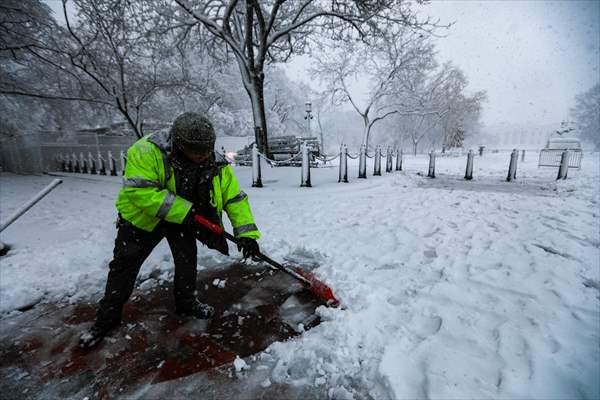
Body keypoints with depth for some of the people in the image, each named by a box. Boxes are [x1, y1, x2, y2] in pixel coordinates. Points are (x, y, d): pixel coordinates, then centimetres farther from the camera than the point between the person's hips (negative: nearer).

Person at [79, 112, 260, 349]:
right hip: (142, 216, -2)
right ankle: (107, 318, 28)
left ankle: (186, 302, 27)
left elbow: (236, 199, -18)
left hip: (184, 218, 3)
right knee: (125, 263, 7)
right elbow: (139, 191, -37)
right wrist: (184, 211, -37)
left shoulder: (217, 165, -21)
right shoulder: (148, 151, -33)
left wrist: (246, 234, -27)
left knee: (187, 259, 0)